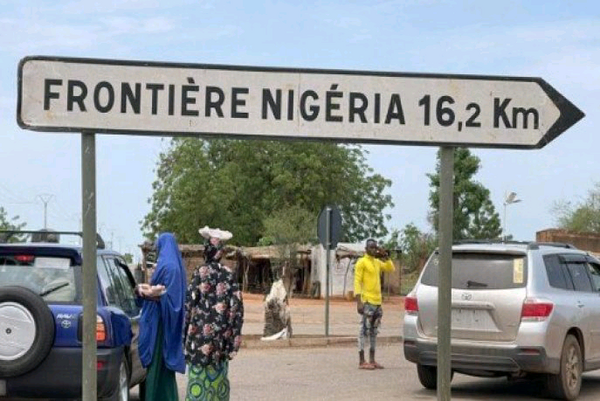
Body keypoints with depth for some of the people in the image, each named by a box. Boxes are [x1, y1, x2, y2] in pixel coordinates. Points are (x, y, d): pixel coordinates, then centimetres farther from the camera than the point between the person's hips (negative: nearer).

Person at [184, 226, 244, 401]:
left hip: (202, 332, -5)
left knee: (199, 377, -3)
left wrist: (184, 331, -1)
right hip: (222, 334, 5)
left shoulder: (201, 272, -7)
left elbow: (189, 303, -8)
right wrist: (234, 335, 9)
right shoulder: (229, 274, 6)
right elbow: (237, 306, 5)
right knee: (219, 377, 11)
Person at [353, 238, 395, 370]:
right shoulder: (361, 262, -6)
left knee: (374, 331, 10)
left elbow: (391, 268, 16)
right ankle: (362, 361, -5)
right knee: (364, 331, -6)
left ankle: (372, 360, 15)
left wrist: (385, 255, 6)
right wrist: (359, 302, -19)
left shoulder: (378, 262, 16)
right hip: (367, 302, -8)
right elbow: (357, 282, -11)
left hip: (377, 302, 8)